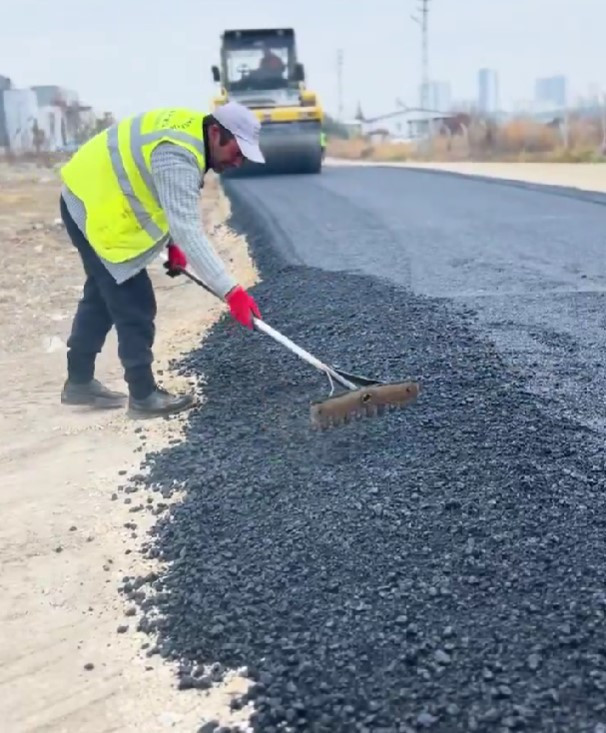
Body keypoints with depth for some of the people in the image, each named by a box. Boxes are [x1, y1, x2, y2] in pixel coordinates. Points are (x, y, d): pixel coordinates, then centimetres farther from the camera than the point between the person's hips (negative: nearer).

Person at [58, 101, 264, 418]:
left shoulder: (190, 129, 1)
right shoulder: (177, 157, -30)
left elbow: (173, 203, 13)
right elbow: (189, 231, -36)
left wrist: (172, 244, 7)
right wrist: (231, 291, -38)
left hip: (91, 198, 11)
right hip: (96, 210, -11)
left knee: (102, 295, 20)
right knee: (135, 306, -6)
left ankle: (79, 382, 32)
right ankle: (144, 396, 6)